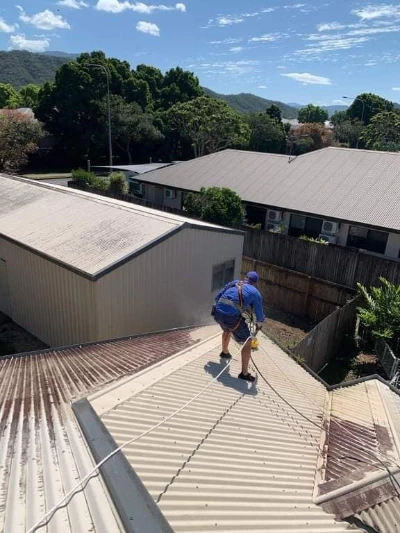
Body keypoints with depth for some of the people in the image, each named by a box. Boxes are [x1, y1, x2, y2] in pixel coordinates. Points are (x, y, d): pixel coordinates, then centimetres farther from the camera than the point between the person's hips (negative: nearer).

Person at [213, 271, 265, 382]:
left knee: (227, 330, 38)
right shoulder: (255, 292, 10)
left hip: (218, 313, 6)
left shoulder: (233, 283, 22)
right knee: (247, 342, 11)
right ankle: (244, 373, 12)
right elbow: (260, 315, 11)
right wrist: (259, 324, 33)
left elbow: (217, 297, 27)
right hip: (233, 317, -6)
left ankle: (225, 352, 60)